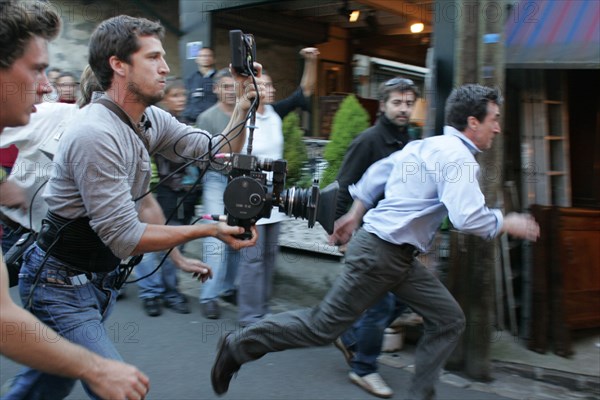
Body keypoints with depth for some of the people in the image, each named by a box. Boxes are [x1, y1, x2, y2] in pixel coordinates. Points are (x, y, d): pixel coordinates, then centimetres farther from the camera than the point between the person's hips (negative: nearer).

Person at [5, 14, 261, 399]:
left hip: (98, 278, 8)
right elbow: (124, 236, -26)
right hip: (61, 285, -8)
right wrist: (207, 230, -24)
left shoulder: (151, 120, -1)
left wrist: (244, 106, -11)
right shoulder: (95, 134, -27)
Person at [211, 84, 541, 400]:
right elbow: (467, 217, -27)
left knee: (449, 319, 10)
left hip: (399, 256, 10)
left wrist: (355, 215, 25)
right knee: (322, 326, 0)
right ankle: (239, 346, 14)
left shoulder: (425, 145, 14)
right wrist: (506, 224, -10)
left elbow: (376, 173, 20)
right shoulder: (459, 157, -15)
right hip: (381, 252, -10)